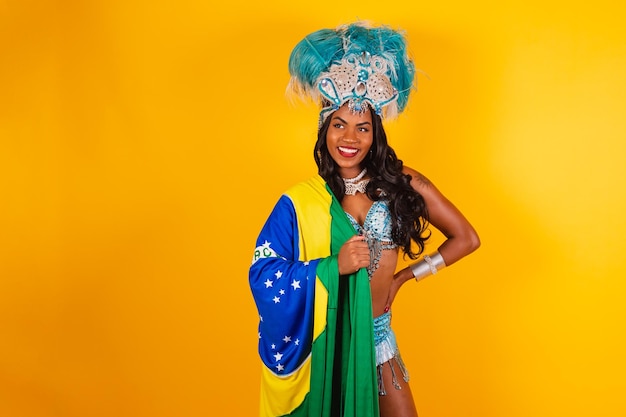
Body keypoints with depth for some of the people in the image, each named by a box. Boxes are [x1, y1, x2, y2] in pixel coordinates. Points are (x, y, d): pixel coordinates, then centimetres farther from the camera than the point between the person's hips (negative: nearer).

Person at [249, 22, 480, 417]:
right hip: (319, 337, -1)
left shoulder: (401, 183, -5)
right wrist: (334, 266, -24)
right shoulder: (299, 202, -11)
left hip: (376, 335, 2)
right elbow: (264, 273, -15)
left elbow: (466, 238, 0)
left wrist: (405, 275, -1)